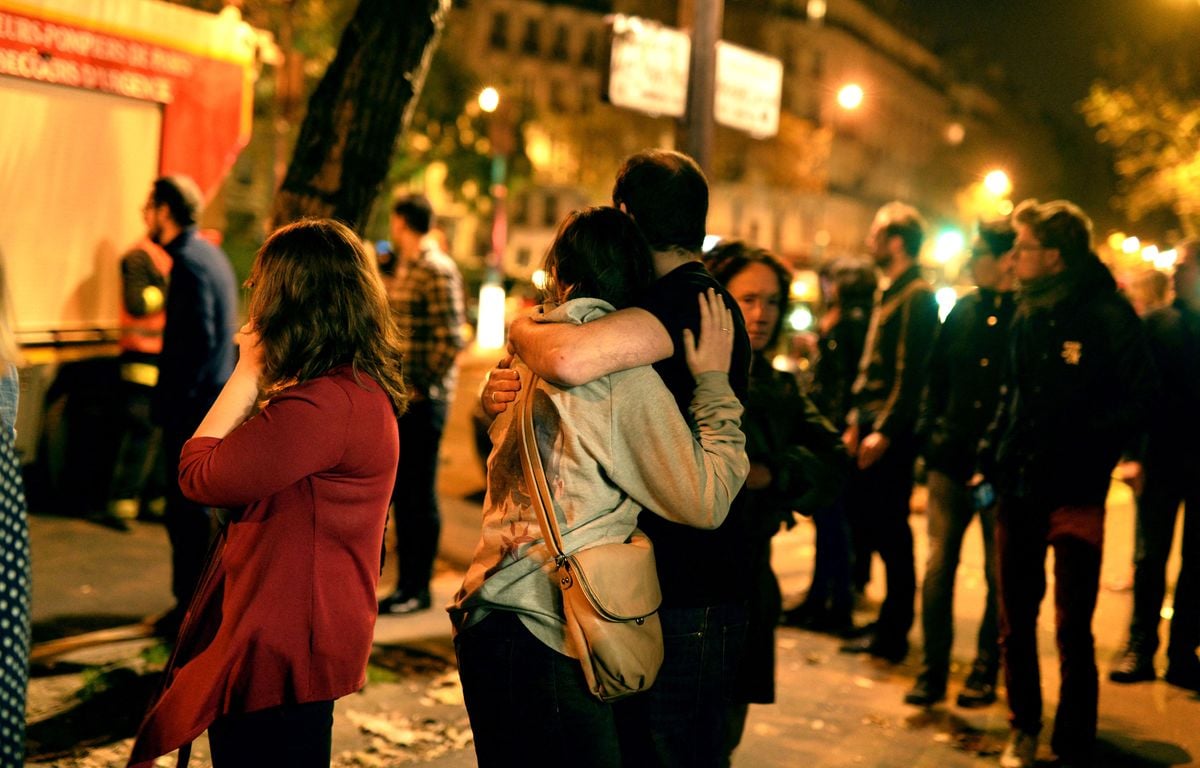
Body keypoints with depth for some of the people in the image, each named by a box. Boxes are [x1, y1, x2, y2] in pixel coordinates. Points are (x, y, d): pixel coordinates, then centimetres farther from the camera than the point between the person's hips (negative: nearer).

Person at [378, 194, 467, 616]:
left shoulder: (437, 270, -13)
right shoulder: (405, 267, 15)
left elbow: (452, 339, -20)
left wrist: (421, 387, -16)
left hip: (421, 401, -9)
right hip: (397, 397, 9)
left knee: (418, 493, 0)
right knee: (399, 490, 15)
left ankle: (417, 588, 9)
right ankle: (406, 580, 28)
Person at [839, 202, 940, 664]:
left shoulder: (917, 297, -12)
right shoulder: (889, 294, 17)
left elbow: (910, 372, -19)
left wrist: (884, 430, -22)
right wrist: (856, 420, 16)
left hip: (892, 433, -10)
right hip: (871, 424, 10)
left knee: (890, 530, -3)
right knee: (862, 517, 13)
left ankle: (892, 635, 7)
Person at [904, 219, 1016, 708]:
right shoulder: (963, 311, 8)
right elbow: (936, 377, 13)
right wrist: (928, 434, 3)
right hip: (952, 459, 5)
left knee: (999, 574, 9)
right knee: (938, 565, 3)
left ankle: (985, 672, 20)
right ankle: (933, 671, 11)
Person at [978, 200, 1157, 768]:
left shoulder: (1109, 316, -10)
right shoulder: (1027, 316, 7)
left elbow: (1138, 401, -9)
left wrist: (1088, 450, -19)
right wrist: (992, 455, 5)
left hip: (1075, 495, -5)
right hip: (1018, 490, 5)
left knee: (1072, 630, 1)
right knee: (1015, 623, 13)